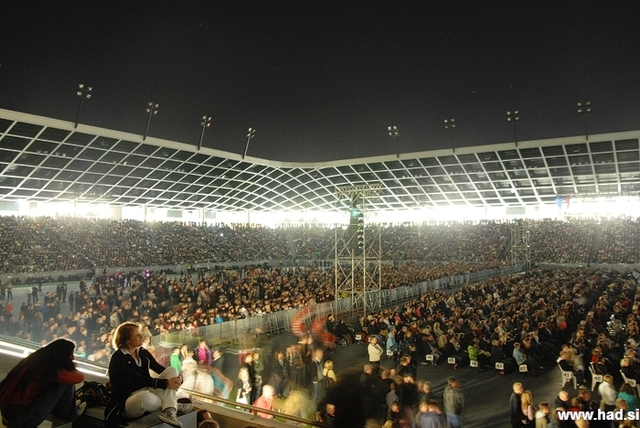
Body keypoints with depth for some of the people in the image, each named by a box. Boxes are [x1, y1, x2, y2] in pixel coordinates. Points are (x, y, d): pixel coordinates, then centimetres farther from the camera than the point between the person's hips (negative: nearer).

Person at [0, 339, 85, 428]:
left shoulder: (36, 358, 4)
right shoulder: (51, 369, -19)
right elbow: (79, 377, -6)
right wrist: (72, 368, 13)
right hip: (24, 418, -9)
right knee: (66, 382, -9)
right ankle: (68, 415, 11)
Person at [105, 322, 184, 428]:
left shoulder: (143, 352, 8)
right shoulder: (117, 358, -13)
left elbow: (160, 369, 1)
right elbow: (138, 379, -24)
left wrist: (177, 379, -20)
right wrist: (166, 383, -30)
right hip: (128, 400, -7)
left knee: (172, 370, -13)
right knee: (145, 396, -42)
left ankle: (169, 411, -33)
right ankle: (171, 406, -11)